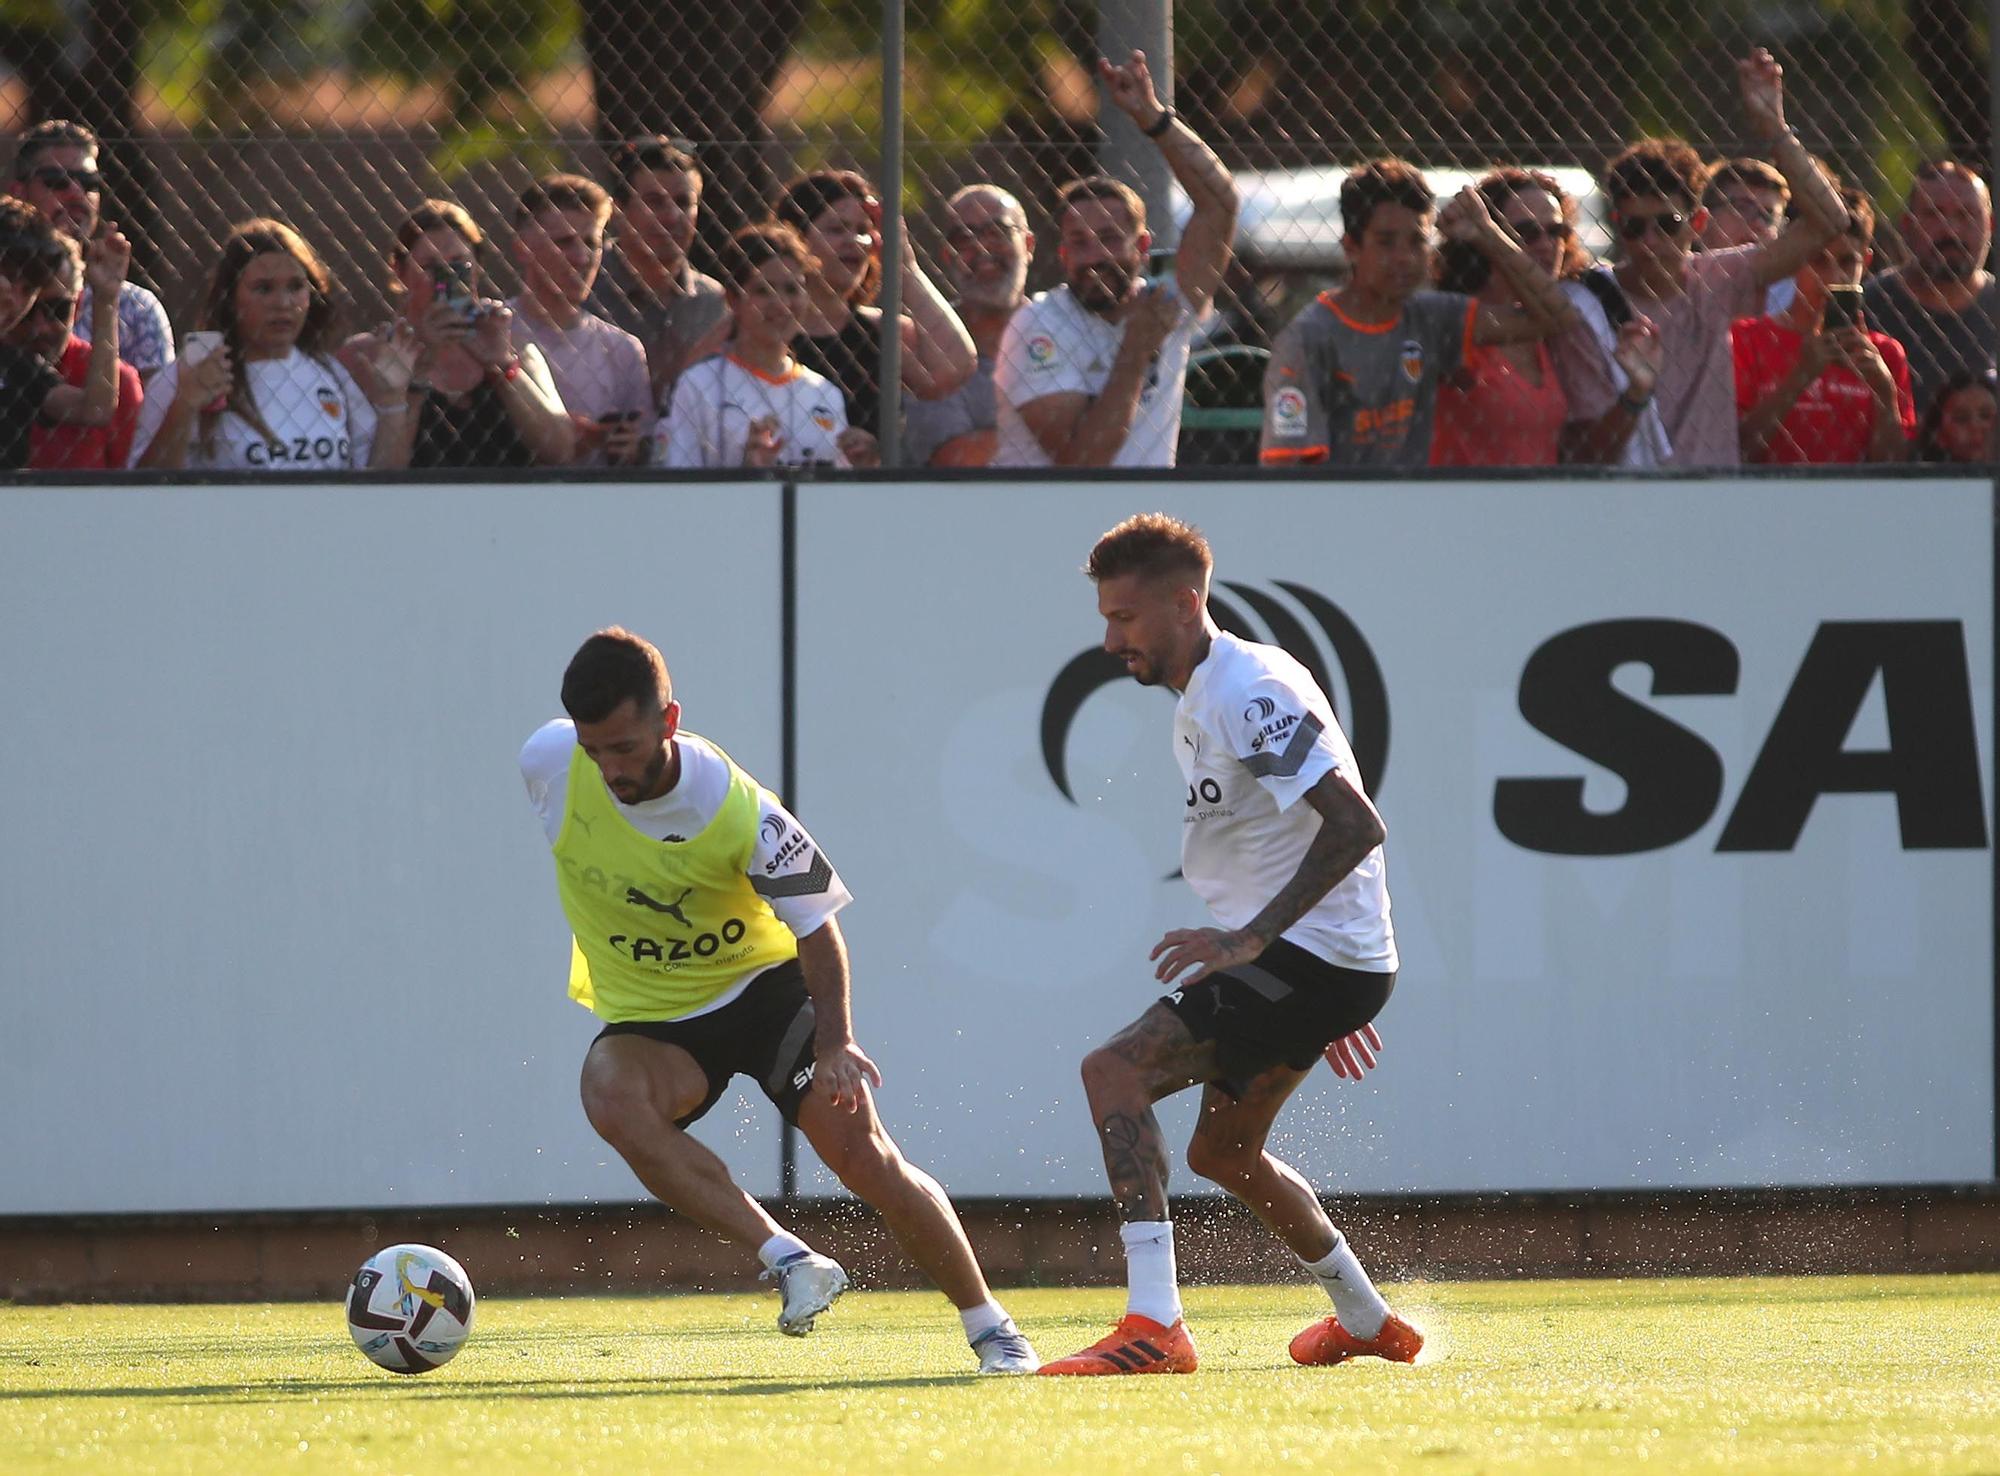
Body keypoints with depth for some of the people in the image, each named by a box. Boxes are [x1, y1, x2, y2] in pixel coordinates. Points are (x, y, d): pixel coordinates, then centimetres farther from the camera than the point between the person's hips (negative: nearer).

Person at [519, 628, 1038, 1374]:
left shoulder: (740, 814, -26)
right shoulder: (547, 762, -18)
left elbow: (816, 924, -13)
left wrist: (834, 1043, -22)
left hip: (761, 983, -2)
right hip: (646, 1013, 2)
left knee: (863, 1154, -12)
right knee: (611, 1097, -32)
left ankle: (991, 1329, 7)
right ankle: (791, 1262, -27)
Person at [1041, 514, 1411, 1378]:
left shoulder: (1248, 696, -19)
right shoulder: (1200, 703, 15)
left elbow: (1355, 826, -28)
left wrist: (1247, 938, -32)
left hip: (1313, 955, -11)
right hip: (1314, 959, 11)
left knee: (1116, 1071, -20)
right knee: (1223, 1151, 26)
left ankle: (1154, 1328, -28)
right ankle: (1369, 1323, 43)